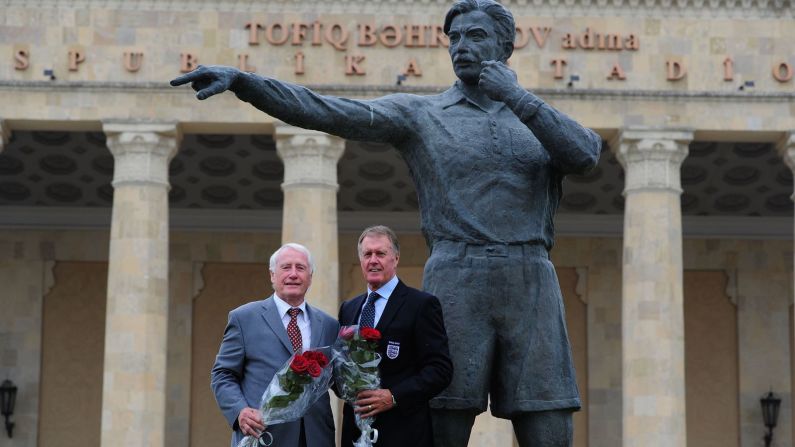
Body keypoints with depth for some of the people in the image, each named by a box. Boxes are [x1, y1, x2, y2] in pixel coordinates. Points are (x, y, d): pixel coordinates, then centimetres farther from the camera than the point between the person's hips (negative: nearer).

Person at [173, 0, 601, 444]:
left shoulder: (545, 119, 19)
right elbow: (326, 112, -1)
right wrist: (239, 78, -14)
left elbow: (586, 156, -4)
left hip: (530, 291, 2)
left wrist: (517, 97, -9)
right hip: (456, 289, -2)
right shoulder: (419, 114, 12)